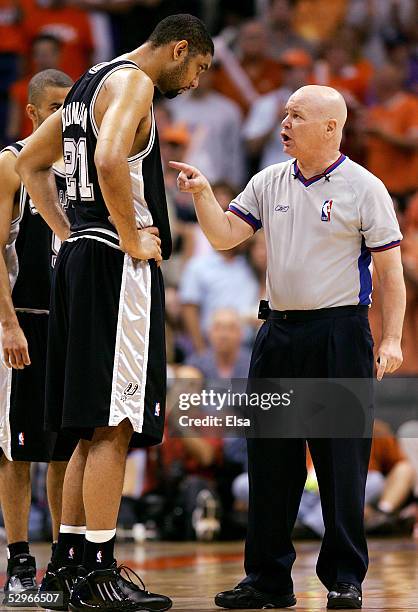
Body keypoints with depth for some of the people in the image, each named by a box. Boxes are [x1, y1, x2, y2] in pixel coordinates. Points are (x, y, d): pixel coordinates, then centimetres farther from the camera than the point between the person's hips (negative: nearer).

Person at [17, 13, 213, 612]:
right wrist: (132, 239, -18)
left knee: (97, 427, 13)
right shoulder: (133, 80, -9)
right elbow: (109, 159, -28)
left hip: (81, 258, 10)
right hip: (118, 266, -10)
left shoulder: (91, 83, 20)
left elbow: (30, 162, 28)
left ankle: (67, 562, 16)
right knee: (114, 425, -9)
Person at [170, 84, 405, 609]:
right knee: (269, 456, 6)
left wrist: (391, 338, -11)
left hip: (339, 334, -5)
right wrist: (202, 194, -9)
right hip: (278, 331, 5)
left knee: (341, 460, -2)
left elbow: (389, 269, -4)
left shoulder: (363, 187, -3)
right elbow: (224, 235, 8)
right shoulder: (269, 182, 11)